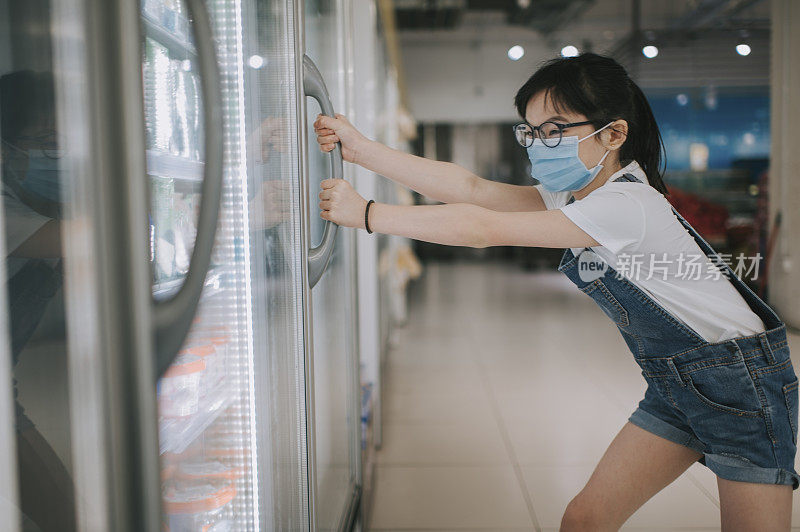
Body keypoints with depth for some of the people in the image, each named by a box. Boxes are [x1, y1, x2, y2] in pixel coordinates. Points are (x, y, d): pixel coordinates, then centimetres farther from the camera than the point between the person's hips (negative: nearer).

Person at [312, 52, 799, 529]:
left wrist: (365, 213, -26)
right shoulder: (574, 192, 1)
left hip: (741, 382, -8)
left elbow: (484, 229, -30)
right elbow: (472, 188, -7)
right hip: (674, 384, 8)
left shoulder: (624, 206, -27)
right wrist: (361, 149, -11)